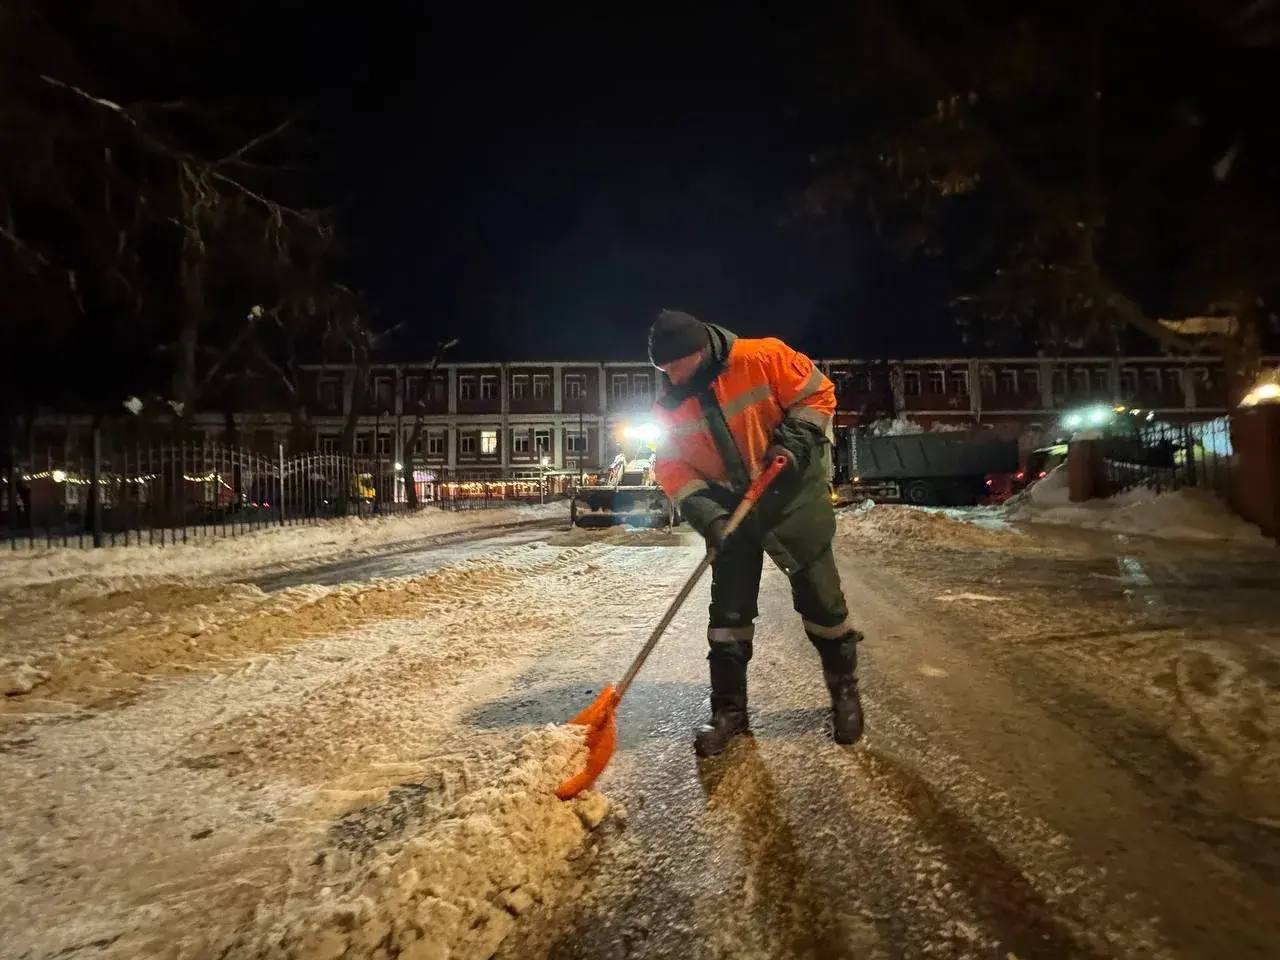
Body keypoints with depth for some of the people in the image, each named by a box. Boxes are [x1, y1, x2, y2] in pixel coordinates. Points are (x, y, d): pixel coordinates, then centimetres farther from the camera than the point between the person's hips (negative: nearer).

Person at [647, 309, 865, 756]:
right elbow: (672, 466, -6)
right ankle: (729, 709, 17)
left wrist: (796, 436, -23)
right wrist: (704, 511, -20)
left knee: (819, 596, 4)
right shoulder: (669, 405, -6)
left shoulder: (762, 358, -19)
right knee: (729, 608, 3)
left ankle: (844, 689, 26)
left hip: (790, 495, -3)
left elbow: (818, 393, -10)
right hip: (730, 507, 3)